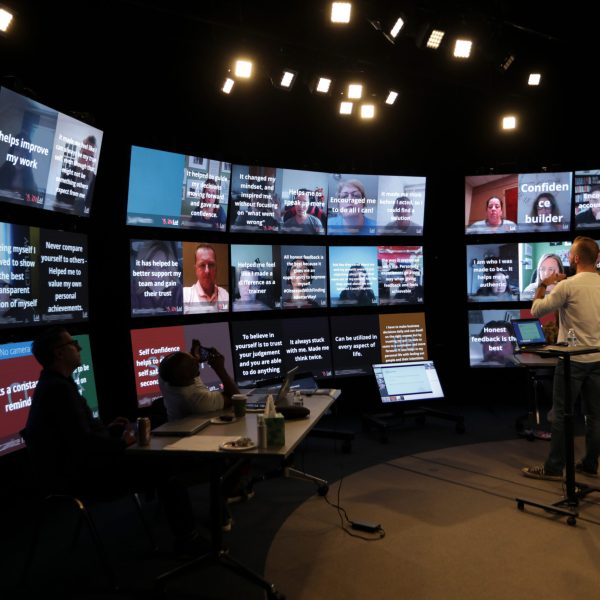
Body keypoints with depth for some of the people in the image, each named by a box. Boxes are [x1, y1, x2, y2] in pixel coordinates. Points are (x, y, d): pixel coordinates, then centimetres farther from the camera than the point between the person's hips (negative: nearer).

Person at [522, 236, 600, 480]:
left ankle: (554, 468, 7)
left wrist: (542, 285, 7)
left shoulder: (567, 286, -15)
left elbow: (536, 311, -9)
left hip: (573, 360, -6)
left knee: (561, 414, 1)